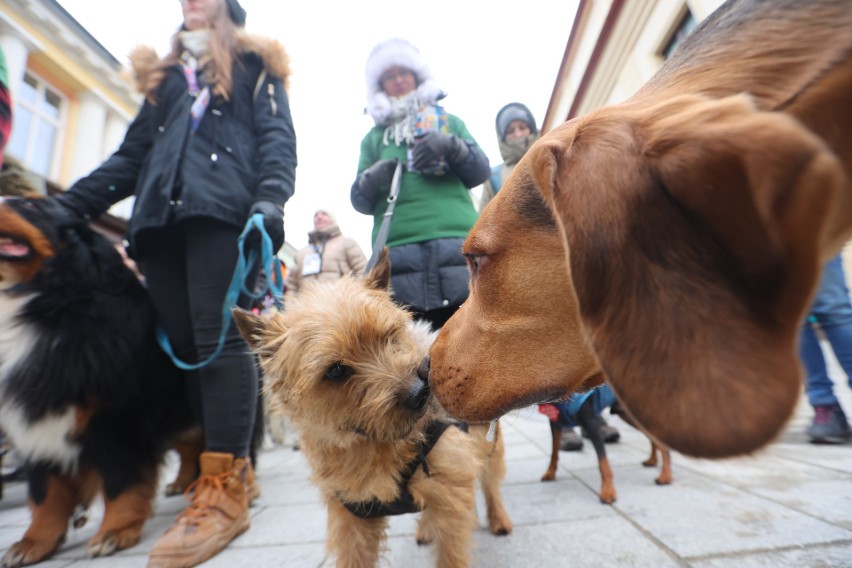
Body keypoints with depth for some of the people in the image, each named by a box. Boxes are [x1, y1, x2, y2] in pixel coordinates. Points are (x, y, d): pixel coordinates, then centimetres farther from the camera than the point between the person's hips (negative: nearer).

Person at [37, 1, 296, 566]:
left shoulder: (253, 64, 21)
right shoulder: (165, 75, 35)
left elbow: (277, 139, 4)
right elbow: (133, 153, 28)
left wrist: (270, 199, -15)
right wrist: (72, 204, 17)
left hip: (221, 210, -5)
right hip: (160, 216, 6)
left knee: (220, 336, -17)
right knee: (183, 343, -3)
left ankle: (224, 489, -13)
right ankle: (236, 466, 6)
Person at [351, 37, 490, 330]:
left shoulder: (449, 122, 24)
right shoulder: (374, 137, 22)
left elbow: (480, 171, 13)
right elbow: (360, 201, 15)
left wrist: (452, 147, -6)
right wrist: (368, 183, -8)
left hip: (457, 246, 1)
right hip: (399, 255, 0)